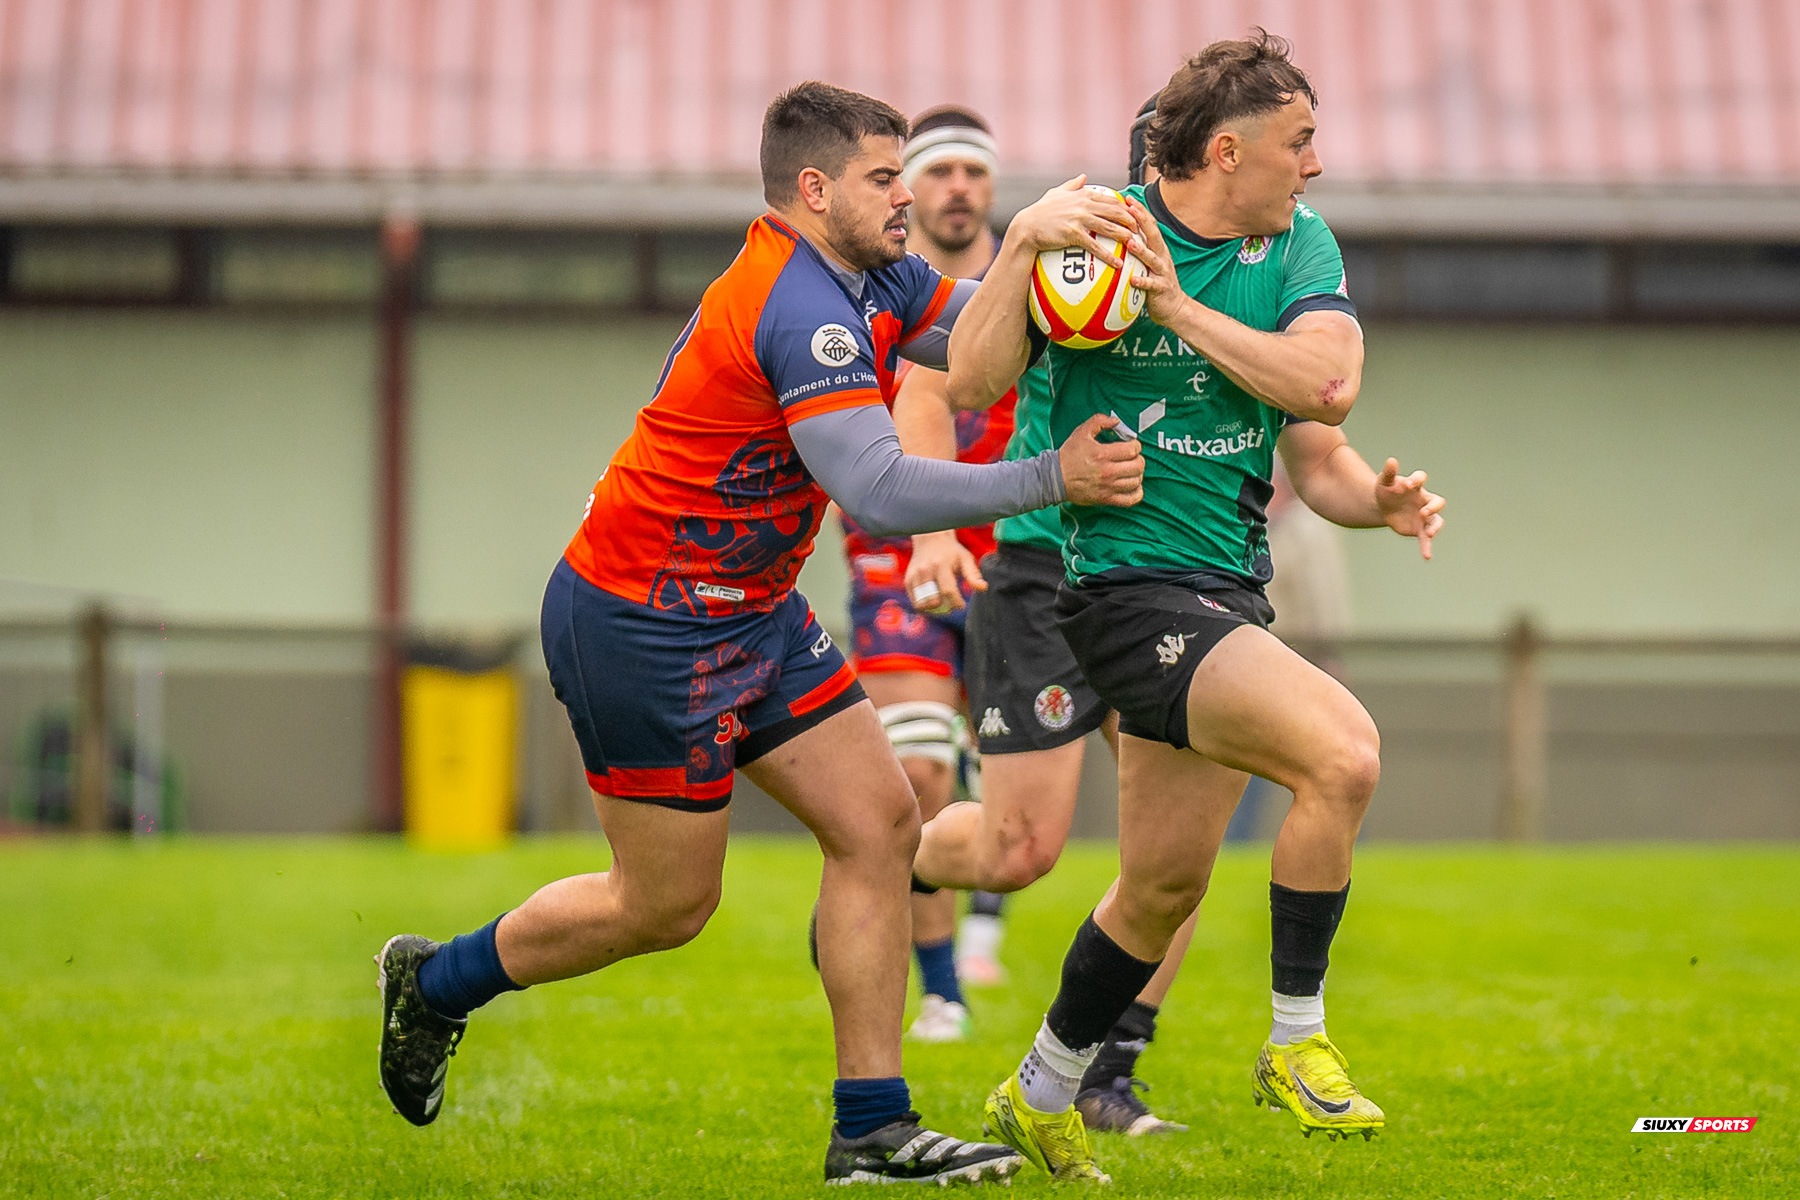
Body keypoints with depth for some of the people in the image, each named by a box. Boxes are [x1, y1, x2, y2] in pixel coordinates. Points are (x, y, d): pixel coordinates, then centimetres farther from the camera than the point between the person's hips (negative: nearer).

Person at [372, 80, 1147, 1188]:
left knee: (880, 823, 1)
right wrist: (1051, 481, -26)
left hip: (753, 613, 10)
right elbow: (878, 494, -31)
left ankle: (872, 1128, 4)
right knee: (668, 902, 2)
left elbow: (979, 359, 4)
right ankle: (435, 982, 26)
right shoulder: (803, 312, -25)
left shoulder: (867, 282, 6)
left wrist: (1028, 245, -14)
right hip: (643, 625, -10)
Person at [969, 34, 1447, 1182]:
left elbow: (1327, 386, -5)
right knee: (1342, 752, -25)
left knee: (1165, 882, 16)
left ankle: (1042, 1097, 36)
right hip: (1125, 582, -7)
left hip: (1230, 593, 7)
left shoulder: (1300, 246, 6)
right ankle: (1297, 1044, -10)